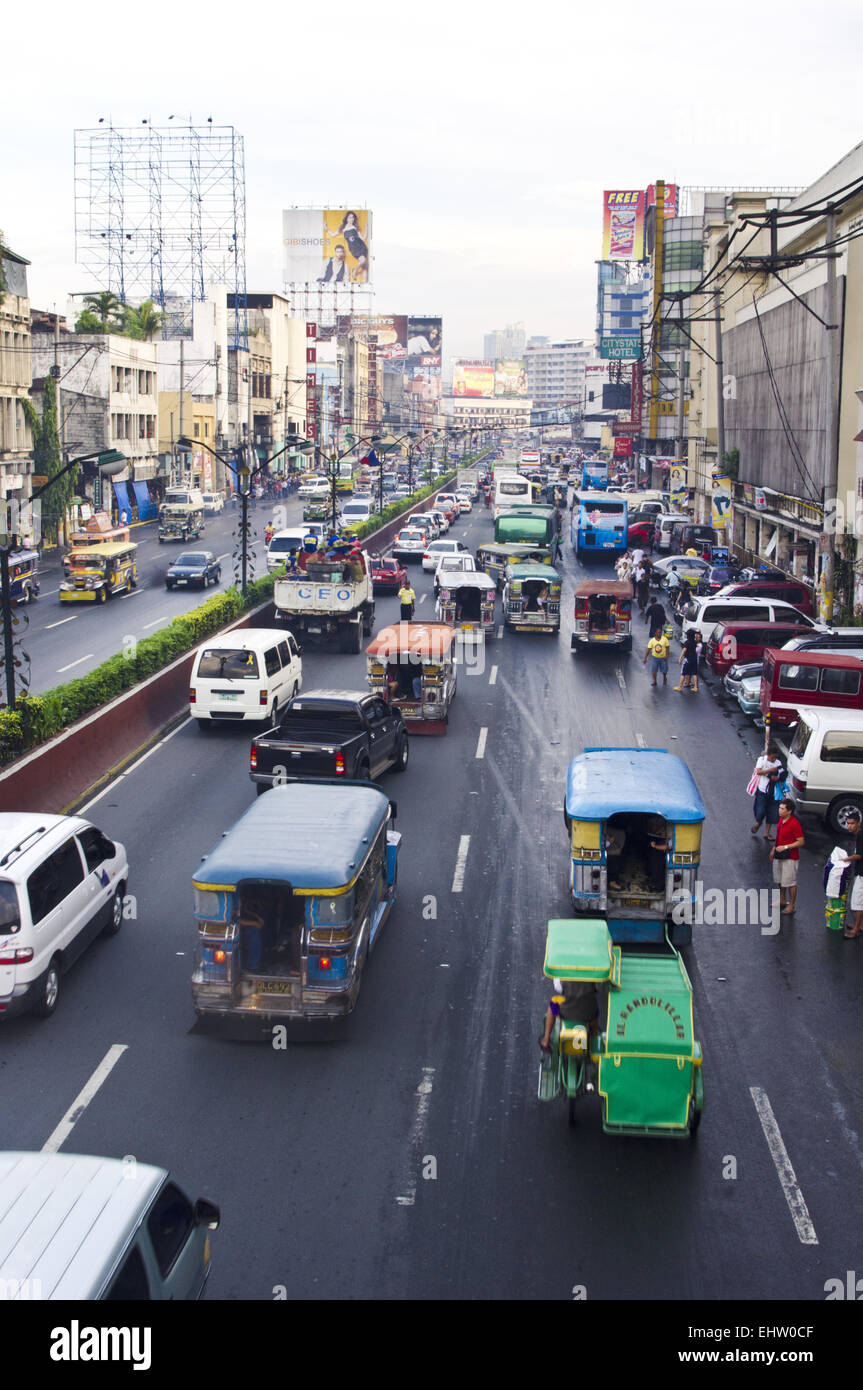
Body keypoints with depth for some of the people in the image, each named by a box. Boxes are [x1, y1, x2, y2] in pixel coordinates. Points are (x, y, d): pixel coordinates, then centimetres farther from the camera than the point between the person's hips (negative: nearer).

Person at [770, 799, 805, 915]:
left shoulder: (795, 824, -23)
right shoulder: (781, 820, 4)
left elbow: (801, 842, -21)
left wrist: (785, 847, -24)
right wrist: (774, 849, 18)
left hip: (790, 857, -9)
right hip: (779, 856, 9)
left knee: (790, 882, 2)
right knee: (779, 880, 21)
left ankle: (791, 906, 13)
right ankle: (782, 900, 39)